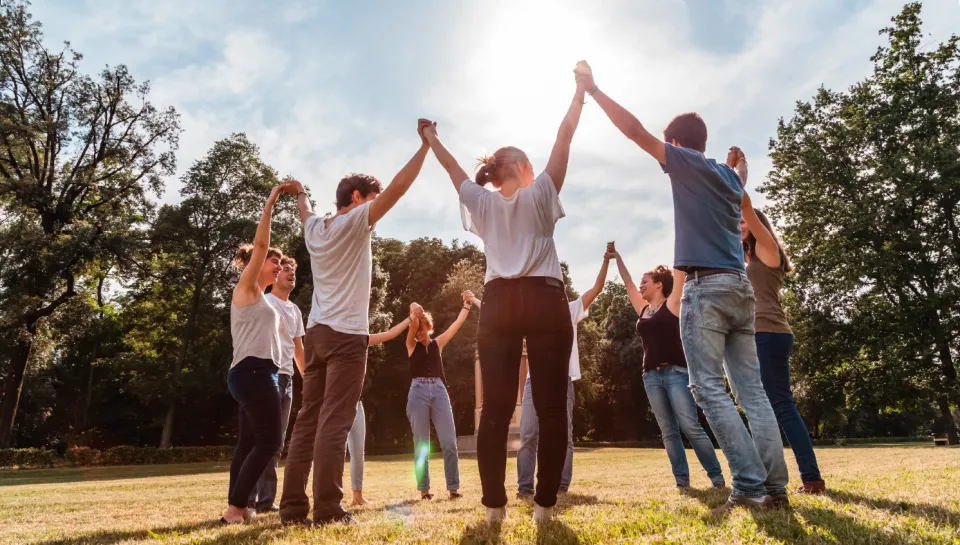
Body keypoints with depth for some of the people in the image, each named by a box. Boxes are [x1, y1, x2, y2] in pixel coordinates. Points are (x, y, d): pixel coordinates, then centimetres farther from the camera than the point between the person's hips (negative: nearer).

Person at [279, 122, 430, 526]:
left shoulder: (314, 229, 15)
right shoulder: (354, 222, -4)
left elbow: (305, 211, 39)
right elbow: (397, 188, -9)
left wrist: (300, 194, 59)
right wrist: (425, 146, -2)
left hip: (315, 332, 7)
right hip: (346, 334, -7)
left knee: (308, 420, 8)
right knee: (335, 422, -8)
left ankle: (293, 507, 11)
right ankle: (327, 510, -6)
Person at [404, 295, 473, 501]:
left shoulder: (438, 343, 16)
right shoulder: (412, 345, 10)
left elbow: (457, 324, 13)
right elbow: (413, 324, -8)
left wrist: (466, 305, 12)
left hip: (439, 391, 2)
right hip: (418, 392, -2)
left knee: (449, 442, -4)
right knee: (421, 445, 2)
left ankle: (453, 487, 1)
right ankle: (424, 489, 10)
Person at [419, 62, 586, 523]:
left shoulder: (481, 202, 15)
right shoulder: (540, 194, 7)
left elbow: (450, 165, 28)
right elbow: (564, 136, 9)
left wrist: (430, 138, 45)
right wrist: (581, 90, 20)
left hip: (499, 303, 3)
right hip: (544, 300, -3)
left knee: (496, 407, 0)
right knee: (551, 406, 0)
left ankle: (494, 504, 0)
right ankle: (544, 503, 0)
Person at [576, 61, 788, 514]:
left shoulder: (686, 162, 2)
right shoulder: (728, 175, 21)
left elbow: (633, 129, 0)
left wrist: (592, 88, 9)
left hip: (706, 288, -7)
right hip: (740, 288, 8)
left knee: (710, 390, -7)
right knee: (752, 391, 5)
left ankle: (750, 486, -10)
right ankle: (775, 488, 4)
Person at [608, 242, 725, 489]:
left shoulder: (672, 304, 2)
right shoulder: (643, 310, 16)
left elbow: (678, 272, -1)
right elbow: (628, 283, 24)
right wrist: (616, 256, 30)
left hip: (676, 372, -6)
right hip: (651, 376, 6)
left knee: (690, 426, -9)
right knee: (668, 431, 4)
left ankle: (716, 475, 1)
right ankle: (682, 479, 8)